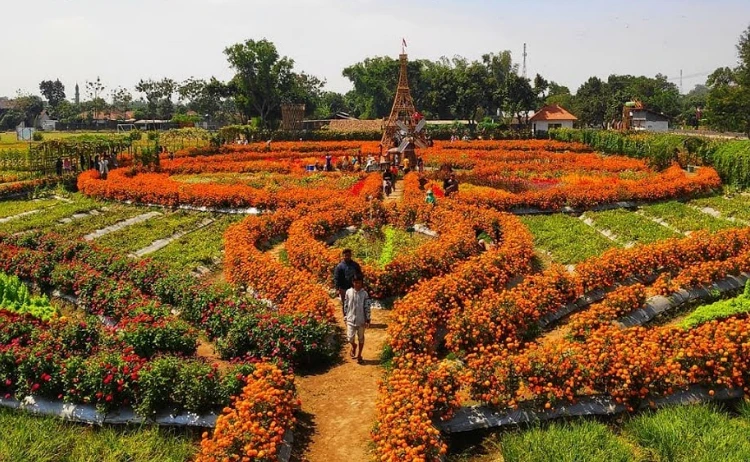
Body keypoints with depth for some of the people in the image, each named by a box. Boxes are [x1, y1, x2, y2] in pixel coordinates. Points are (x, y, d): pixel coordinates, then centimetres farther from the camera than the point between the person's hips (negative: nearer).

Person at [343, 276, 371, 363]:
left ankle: (359, 355, 27)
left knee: (361, 338, 10)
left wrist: (367, 320, -8)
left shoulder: (364, 293, -8)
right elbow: (345, 305, 5)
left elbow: (367, 307, -6)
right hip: (350, 319, 1)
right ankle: (353, 346, 30)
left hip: (361, 320, -1)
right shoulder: (348, 292, -4)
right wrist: (345, 316, 7)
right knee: (350, 338, -5)